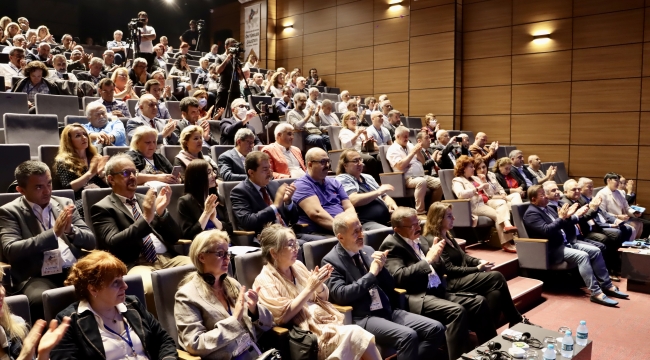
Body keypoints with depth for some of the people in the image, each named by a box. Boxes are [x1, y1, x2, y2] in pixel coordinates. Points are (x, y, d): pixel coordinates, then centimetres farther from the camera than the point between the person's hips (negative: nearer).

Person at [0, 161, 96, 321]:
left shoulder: (65, 204, 15)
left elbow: (91, 242, 12)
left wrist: (71, 230, -10)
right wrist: (54, 233, -16)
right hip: (37, 277, -3)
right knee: (40, 300, -36)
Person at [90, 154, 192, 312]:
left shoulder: (146, 200, 20)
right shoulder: (103, 208, 6)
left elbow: (174, 238, 15)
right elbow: (113, 244, -11)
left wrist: (161, 211, -2)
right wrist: (145, 218, -17)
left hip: (168, 258, 5)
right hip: (136, 264, -4)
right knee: (150, 288, -37)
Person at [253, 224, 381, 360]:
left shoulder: (298, 266, 10)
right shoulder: (264, 280, -6)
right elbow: (282, 316, -16)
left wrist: (319, 285, -7)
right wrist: (309, 288, -17)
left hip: (326, 320, 6)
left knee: (357, 335, -20)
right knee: (354, 335, -25)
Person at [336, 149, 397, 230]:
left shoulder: (368, 177, 25)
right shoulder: (342, 179, 1)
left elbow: (384, 196, 27)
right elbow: (354, 201, -15)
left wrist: (392, 204, 3)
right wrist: (378, 192, -7)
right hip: (366, 223, -8)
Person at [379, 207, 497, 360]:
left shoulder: (420, 239, 17)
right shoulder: (391, 245, -7)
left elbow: (441, 271, 21)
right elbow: (399, 277, -22)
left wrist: (436, 257, -2)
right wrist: (428, 259, -18)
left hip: (438, 291, 8)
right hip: (416, 297, -8)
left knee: (479, 302, -5)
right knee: (457, 311, -29)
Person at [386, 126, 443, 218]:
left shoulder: (410, 145, 19)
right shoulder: (393, 150, -2)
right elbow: (400, 166, -18)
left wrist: (419, 151, 2)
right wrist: (413, 152, -13)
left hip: (421, 175, 7)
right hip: (407, 178, -7)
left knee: (439, 183, -12)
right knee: (421, 181, -37)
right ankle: (420, 213, -32)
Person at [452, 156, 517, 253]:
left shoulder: (474, 178, 27)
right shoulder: (457, 181, 0)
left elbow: (485, 192, 32)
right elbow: (460, 194, -23)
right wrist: (478, 188, -21)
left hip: (486, 201, 8)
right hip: (475, 205, -8)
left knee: (502, 202, -22)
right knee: (497, 215, -26)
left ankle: (507, 224, -47)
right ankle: (506, 243, -32)